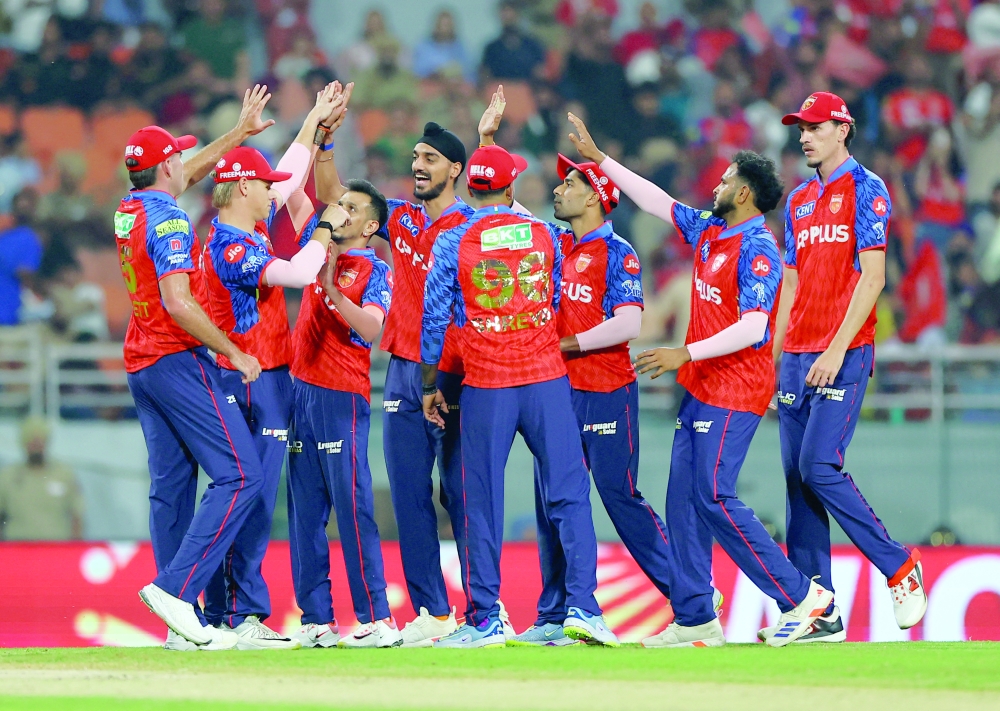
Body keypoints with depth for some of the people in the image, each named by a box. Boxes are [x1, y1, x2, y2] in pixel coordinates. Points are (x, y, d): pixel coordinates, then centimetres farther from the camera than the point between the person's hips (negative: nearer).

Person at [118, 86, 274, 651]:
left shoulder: (129, 210, 12)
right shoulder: (168, 218, -15)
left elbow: (188, 175, 31)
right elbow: (179, 303, -23)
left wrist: (240, 131, 37)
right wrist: (235, 354, -16)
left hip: (141, 365, 9)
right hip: (179, 360, -9)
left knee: (171, 485, 8)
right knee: (241, 475, -10)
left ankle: (182, 624, 5)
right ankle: (177, 588, -20)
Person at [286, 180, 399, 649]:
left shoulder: (375, 271, -3)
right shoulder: (321, 247, 15)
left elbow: (371, 328, -20)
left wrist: (332, 290, -32)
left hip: (343, 398, -7)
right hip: (301, 389, 7)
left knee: (352, 506, -11)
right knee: (304, 509, 5)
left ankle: (377, 619, -13)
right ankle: (317, 621, 7)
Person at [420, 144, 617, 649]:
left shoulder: (453, 242, -2)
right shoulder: (544, 234, 6)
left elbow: (434, 321, -1)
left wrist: (430, 386, 9)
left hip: (485, 385, -1)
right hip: (547, 379, 1)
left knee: (483, 503, 3)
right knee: (569, 496, 1)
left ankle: (484, 619, 3)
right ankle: (582, 604, -10)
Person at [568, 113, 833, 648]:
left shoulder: (756, 248, -14)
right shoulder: (708, 231, 12)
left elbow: (754, 327, -22)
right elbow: (657, 202, 24)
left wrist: (686, 354, -23)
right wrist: (598, 159, 26)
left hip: (734, 392, -9)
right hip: (700, 388, 9)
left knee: (714, 498, -14)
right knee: (683, 499, 5)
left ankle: (800, 599, -9)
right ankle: (695, 620, 7)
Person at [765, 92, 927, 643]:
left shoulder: (865, 190, -4)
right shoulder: (799, 202, 19)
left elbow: (872, 276, -12)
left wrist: (837, 349, -19)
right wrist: (773, 357, 14)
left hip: (844, 356, -8)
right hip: (796, 358, 8)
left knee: (820, 467, -17)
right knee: (797, 478, 3)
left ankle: (900, 569, -3)